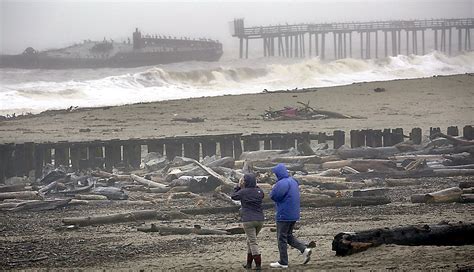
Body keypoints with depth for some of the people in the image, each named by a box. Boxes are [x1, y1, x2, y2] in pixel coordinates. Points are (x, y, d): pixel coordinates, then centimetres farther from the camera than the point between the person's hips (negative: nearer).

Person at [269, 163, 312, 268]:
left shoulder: (283, 183, -20)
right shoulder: (293, 181, 12)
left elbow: (274, 196, -22)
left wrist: (273, 188, -2)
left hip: (284, 215, -9)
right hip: (294, 215, 9)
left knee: (282, 238, 1)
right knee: (289, 236, 21)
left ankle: (283, 262, 5)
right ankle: (304, 249, 5)